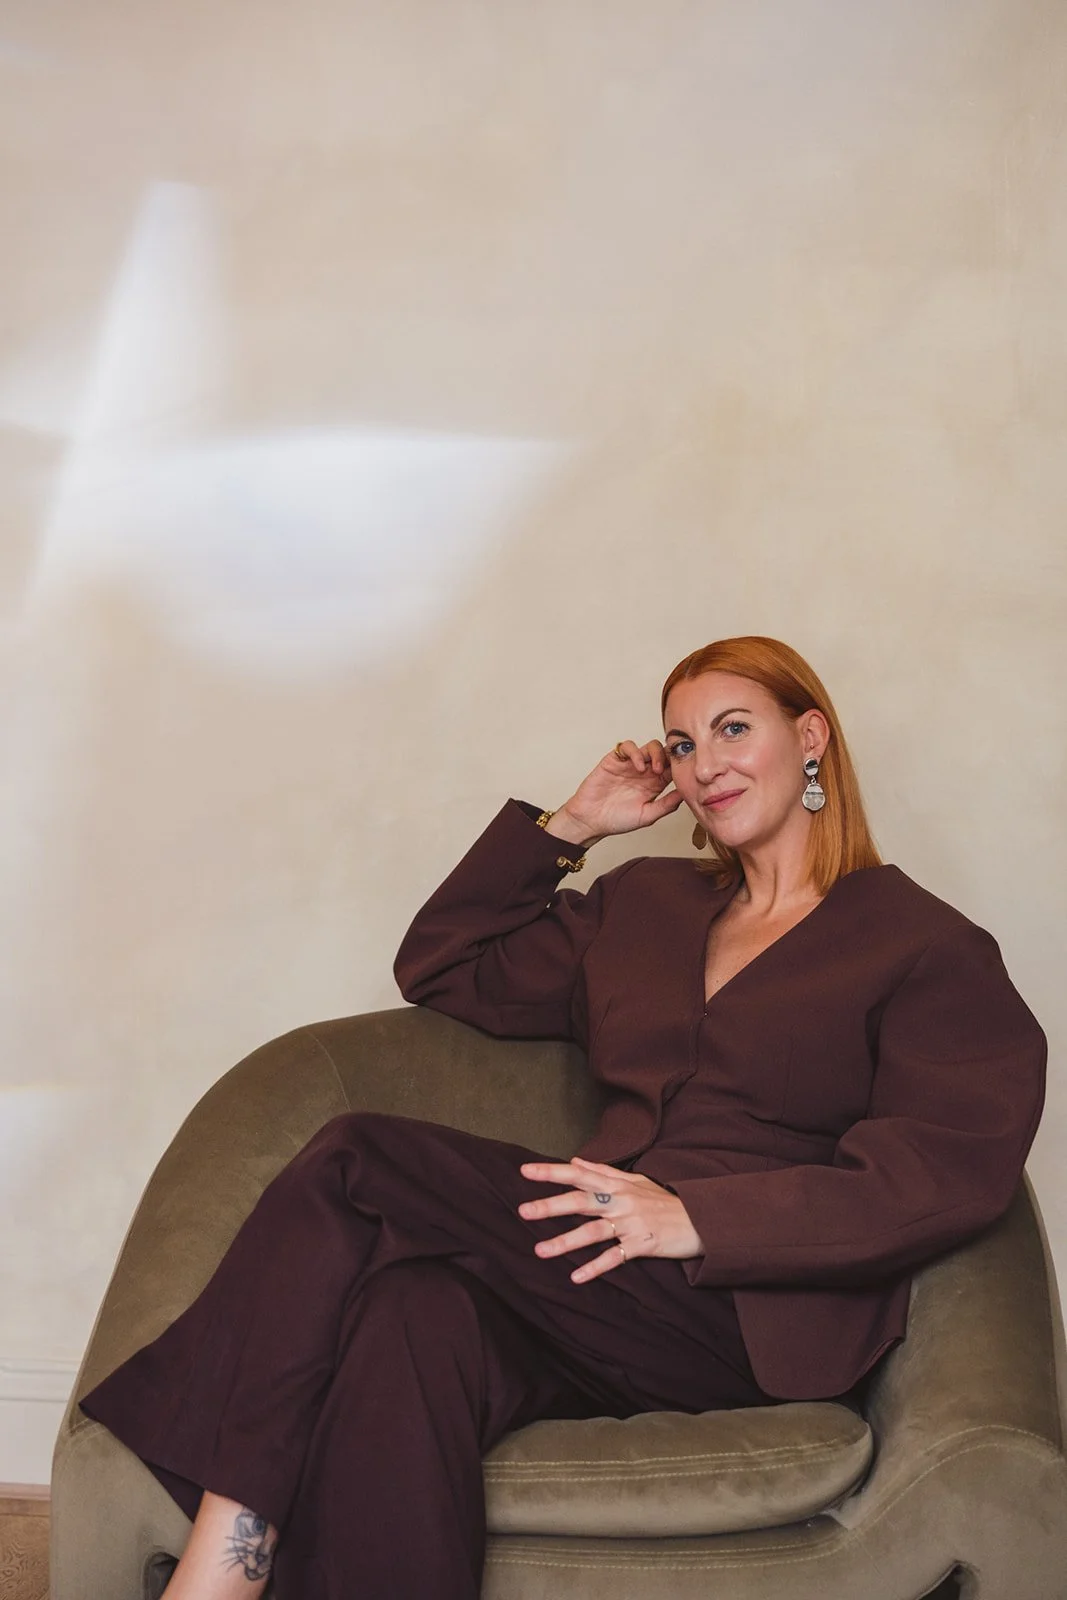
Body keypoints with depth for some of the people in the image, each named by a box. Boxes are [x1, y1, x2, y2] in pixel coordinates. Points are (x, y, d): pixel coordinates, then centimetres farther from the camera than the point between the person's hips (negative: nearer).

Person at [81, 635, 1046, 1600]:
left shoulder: (928, 949, 7)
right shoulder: (642, 905, 25)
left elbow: (952, 1174, -9)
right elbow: (440, 969, 29)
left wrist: (699, 1216, -20)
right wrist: (570, 826, 19)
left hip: (750, 1318, -5)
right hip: (597, 1295, 5)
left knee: (353, 1166, -22)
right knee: (408, 1322, -32)